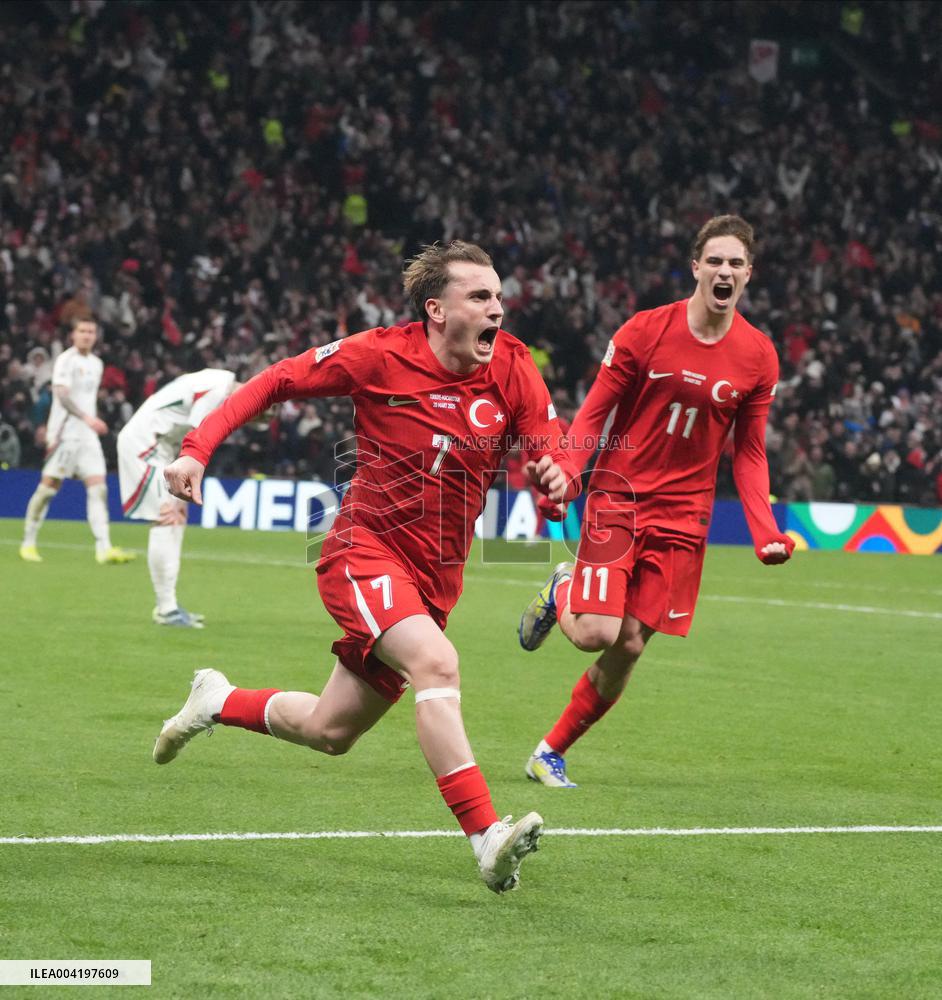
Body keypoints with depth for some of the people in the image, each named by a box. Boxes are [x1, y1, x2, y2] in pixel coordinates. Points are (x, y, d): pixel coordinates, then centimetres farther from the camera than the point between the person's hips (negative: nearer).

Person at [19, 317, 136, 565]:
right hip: (65, 433, -7)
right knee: (49, 486, -2)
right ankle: (28, 543, 9)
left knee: (98, 487, -6)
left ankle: (104, 548, -13)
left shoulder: (96, 364, 16)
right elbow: (62, 395, -20)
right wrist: (87, 418, -30)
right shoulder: (66, 360, -8)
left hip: (88, 435, 7)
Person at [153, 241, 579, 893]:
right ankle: (487, 835, -38)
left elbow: (553, 449, -4)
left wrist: (557, 476, -29)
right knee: (436, 663, -33)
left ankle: (218, 702, 42)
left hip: (435, 575, 5)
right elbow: (278, 381, -2)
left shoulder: (512, 366, -3)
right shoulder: (382, 356, -12)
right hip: (366, 550, -5)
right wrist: (198, 448, -11)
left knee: (328, 732, 13)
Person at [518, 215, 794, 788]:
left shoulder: (758, 357, 1)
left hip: (682, 516, 2)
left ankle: (552, 754, 17)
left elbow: (749, 454, 8)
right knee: (596, 633, -15)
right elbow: (594, 414, -2)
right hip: (618, 497, -2)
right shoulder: (645, 331, -7)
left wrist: (765, 534, -4)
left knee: (630, 647, -1)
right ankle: (561, 593, 23)